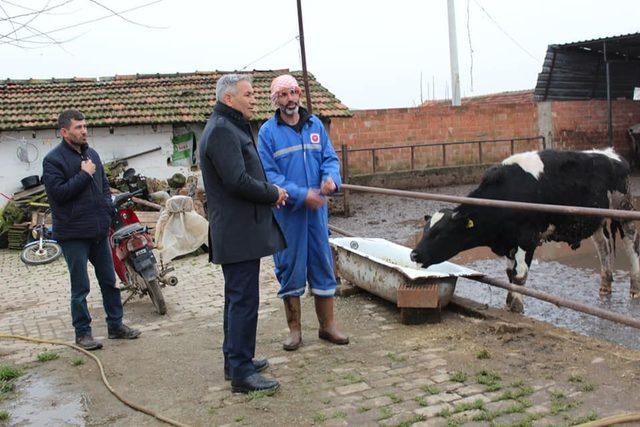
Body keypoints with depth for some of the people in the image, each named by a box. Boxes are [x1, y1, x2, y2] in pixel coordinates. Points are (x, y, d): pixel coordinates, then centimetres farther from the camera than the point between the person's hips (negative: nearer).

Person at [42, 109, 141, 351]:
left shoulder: (91, 154, 12)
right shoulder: (53, 159, -9)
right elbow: (58, 192, -20)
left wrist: (108, 206, 6)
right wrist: (85, 174, -17)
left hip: (100, 231, 7)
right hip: (73, 235, -6)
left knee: (109, 281, 13)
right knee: (80, 288, 3)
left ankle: (116, 325, 25)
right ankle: (82, 332, 16)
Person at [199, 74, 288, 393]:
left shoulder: (232, 128, 19)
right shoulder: (222, 131, -15)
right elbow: (238, 181, -24)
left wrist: (269, 191, 7)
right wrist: (273, 193, -10)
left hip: (237, 231, 11)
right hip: (239, 232, -11)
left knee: (237, 298, 18)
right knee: (244, 300, -7)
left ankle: (236, 360, 30)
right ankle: (241, 373, 0)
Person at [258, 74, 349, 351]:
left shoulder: (315, 124, 7)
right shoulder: (268, 131, -5)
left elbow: (330, 158, 8)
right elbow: (269, 174, -10)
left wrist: (331, 178, -15)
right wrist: (302, 194, -19)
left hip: (317, 208, 3)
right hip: (287, 211, -3)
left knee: (323, 265, 9)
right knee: (290, 269, 6)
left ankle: (327, 325, 23)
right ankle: (294, 330, 20)